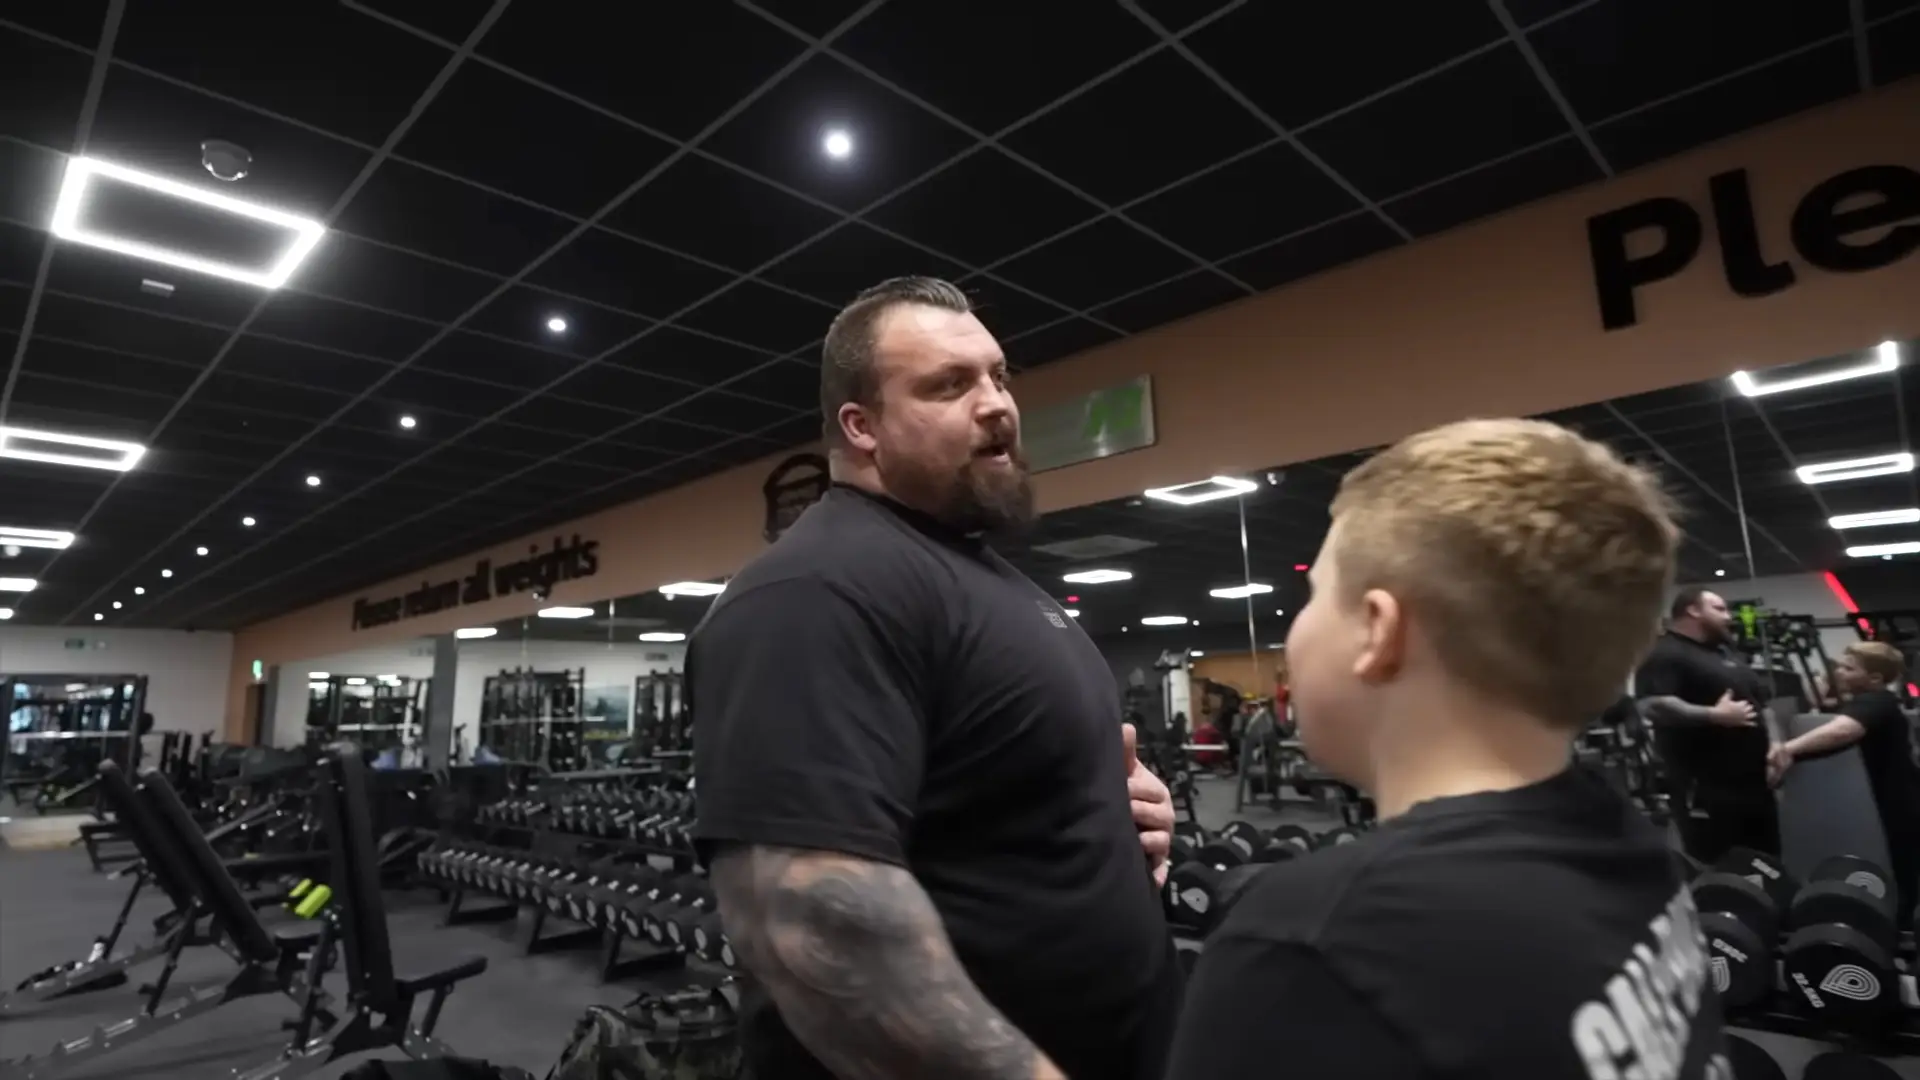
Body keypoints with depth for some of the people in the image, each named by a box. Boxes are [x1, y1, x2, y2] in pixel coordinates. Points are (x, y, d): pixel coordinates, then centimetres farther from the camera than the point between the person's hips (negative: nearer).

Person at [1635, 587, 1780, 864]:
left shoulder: (1724, 655, 21)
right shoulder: (1665, 654, -11)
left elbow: (1759, 704, 26)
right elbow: (1651, 706, -26)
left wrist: (1773, 743, 10)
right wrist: (1715, 715, -24)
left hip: (1754, 783, 10)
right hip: (1706, 788, -10)